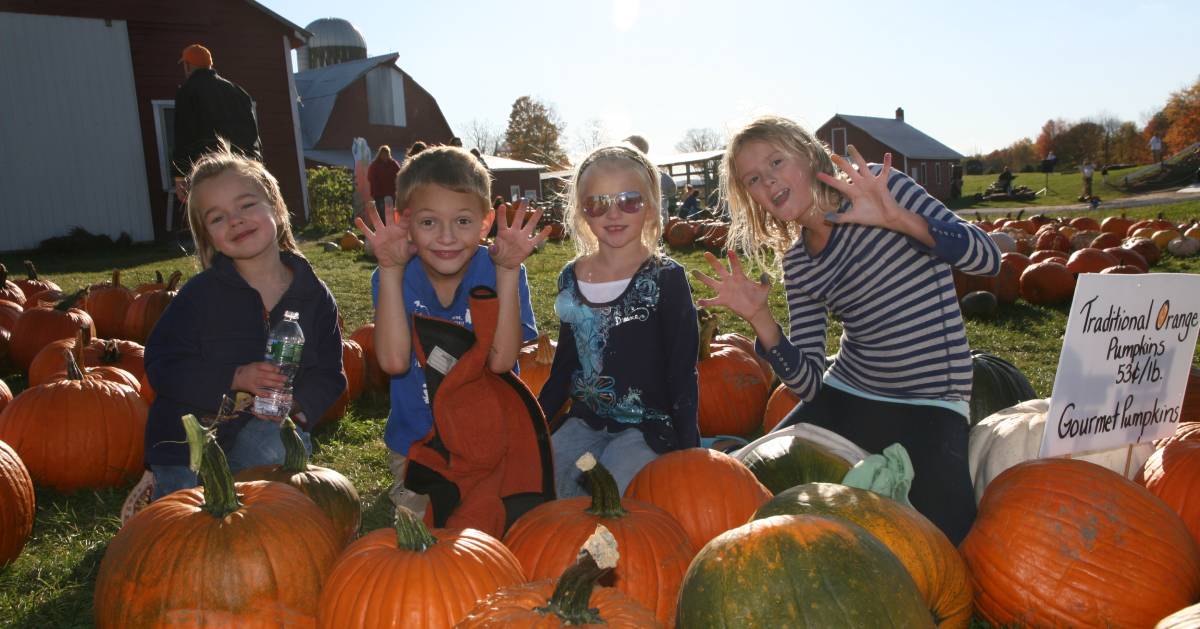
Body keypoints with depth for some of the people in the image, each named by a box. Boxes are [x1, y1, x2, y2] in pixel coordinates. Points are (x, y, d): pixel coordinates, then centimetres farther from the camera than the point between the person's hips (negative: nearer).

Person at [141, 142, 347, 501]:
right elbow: (161, 366, -14)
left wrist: (297, 402, -23)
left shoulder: (315, 296, -5)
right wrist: (236, 378, -27)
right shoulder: (200, 293, -10)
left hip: (264, 431, 1)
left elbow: (328, 376, -2)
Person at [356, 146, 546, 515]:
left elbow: (500, 359, -26)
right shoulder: (394, 278, -11)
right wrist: (390, 269, -27)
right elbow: (394, 361, -26)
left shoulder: (500, 272, -14)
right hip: (415, 440, 1)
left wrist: (507, 270, -31)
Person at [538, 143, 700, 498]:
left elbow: (683, 370, -8)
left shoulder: (666, 278, -8)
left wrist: (687, 448, -13)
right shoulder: (571, 278, 6)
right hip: (585, 422, 5)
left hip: (647, 425, -5)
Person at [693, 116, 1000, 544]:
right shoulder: (795, 263, 5)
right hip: (845, 397, 4)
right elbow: (809, 384, -1)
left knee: (944, 533, -26)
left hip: (930, 406, -4)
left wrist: (897, 217, -28)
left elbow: (987, 259, -14)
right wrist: (759, 317, -16)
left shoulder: (878, 186, -4)